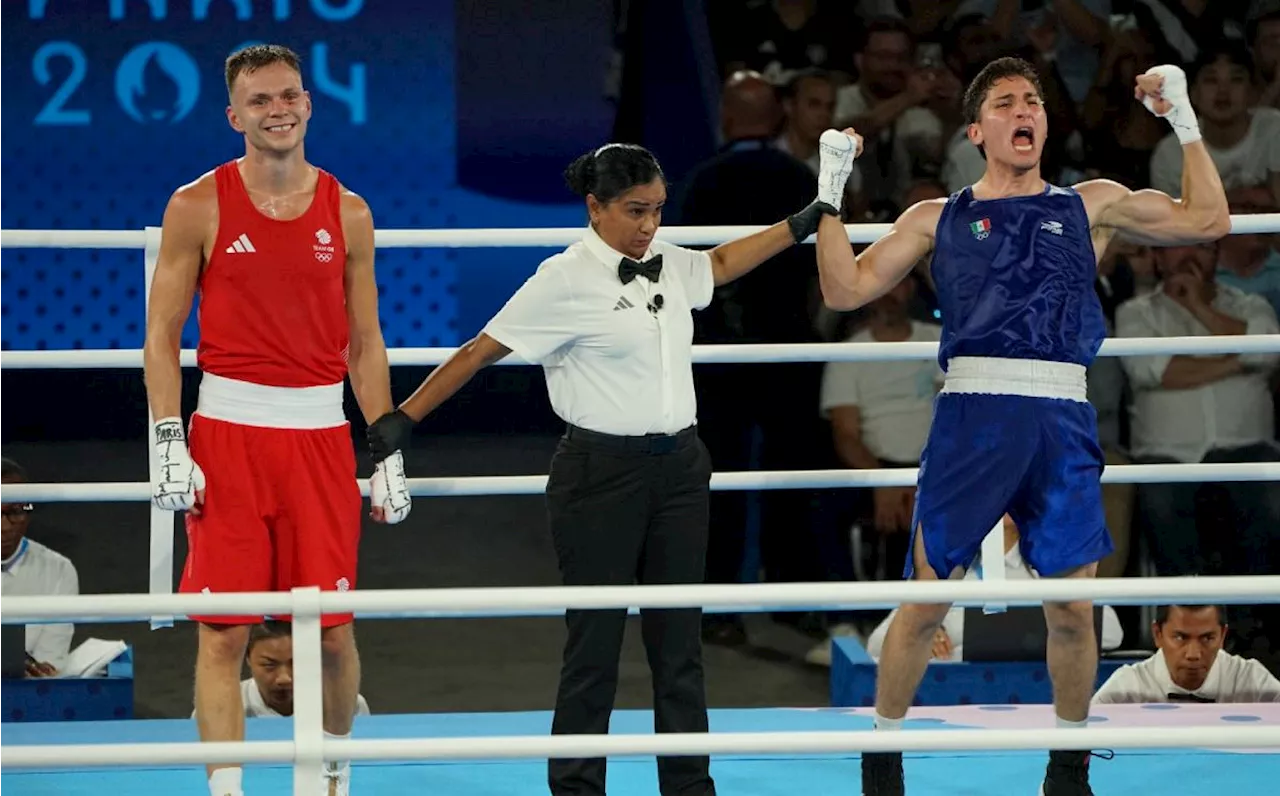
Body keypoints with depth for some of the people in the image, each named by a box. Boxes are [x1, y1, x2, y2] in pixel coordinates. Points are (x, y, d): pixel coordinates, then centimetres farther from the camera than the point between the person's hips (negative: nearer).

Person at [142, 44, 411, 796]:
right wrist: (169, 446, -8)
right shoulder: (198, 207, 0)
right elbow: (162, 333, 1)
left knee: (334, 628, 3)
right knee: (224, 628, -4)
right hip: (228, 430, -2)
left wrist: (388, 455, 5)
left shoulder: (348, 214, 7)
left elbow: (365, 344, 11)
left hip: (321, 434, 2)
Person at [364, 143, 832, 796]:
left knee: (680, 644, 7)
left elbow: (722, 263, 31)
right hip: (601, 471, -6)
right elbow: (480, 351, -7)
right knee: (594, 645, -2)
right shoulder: (566, 281, -10)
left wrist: (803, 224, 30)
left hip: (678, 468, 6)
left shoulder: (669, 266, 8)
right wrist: (403, 420, -8)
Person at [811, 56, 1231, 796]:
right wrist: (831, 193, 4)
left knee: (1073, 610, 2)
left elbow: (1207, 219, 11)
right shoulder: (939, 219, 14)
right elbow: (845, 289, 11)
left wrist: (1184, 120, 8)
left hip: (1063, 420, 1)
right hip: (972, 413, -1)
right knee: (926, 600, -3)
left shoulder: (1091, 206, 16)